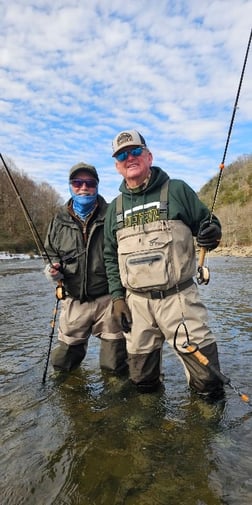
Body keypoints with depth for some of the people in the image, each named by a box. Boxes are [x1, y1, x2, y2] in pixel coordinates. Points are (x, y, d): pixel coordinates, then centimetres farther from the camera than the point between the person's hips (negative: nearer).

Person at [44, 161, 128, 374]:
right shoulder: (59, 221, 6)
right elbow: (52, 254, 17)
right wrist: (52, 270, -5)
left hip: (109, 299, -3)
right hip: (74, 301, 3)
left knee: (114, 367, 10)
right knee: (62, 362, 17)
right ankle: (79, 343, 46)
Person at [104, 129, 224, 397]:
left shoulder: (176, 189, 1)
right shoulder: (115, 207, 11)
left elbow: (207, 223, 4)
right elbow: (110, 256, 13)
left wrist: (211, 234, -21)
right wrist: (117, 297, 5)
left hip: (179, 297, -3)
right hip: (135, 302, 4)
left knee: (202, 364, 3)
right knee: (141, 379, 16)